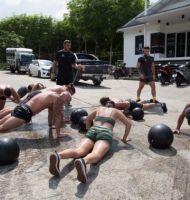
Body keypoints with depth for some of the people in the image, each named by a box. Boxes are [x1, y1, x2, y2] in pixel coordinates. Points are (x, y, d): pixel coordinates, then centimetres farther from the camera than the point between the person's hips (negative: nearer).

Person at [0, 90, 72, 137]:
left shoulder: (52, 96, 19)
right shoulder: (57, 98, -8)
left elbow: (51, 111, 32)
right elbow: (57, 116, -8)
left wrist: (50, 125, 43)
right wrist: (58, 133, -2)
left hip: (22, 107, 10)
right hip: (24, 112, -10)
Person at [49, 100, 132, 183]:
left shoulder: (99, 109, 36)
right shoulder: (116, 111, 30)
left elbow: (87, 119, 48)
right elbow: (129, 124, 29)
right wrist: (124, 138, 37)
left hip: (92, 131, 3)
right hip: (105, 133, -3)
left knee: (78, 151, -24)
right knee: (96, 154, -33)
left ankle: (58, 156, -56)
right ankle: (83, 161, -70)